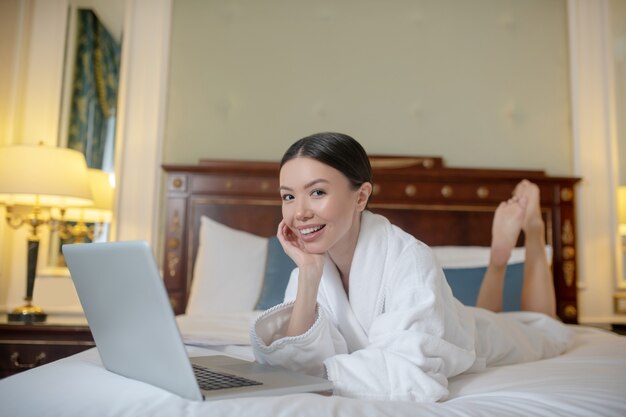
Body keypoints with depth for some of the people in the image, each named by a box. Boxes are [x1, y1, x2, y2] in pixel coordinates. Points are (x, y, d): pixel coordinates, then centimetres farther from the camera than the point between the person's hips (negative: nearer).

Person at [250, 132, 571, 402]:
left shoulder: (409, 259, -41)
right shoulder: (309, 267, -24)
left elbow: (413, 378, -49)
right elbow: (302, 364, -32)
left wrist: (322, 372, -40)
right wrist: (308, 274, -41)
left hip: (472, 342, -3)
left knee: (550, 333, 30)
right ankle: (500, 244, 39)